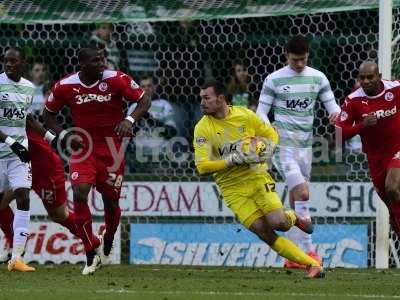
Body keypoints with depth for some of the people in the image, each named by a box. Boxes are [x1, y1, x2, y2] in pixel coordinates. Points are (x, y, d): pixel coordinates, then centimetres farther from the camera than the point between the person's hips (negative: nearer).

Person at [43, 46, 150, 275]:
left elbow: (144, 100, -5)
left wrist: (130, 120, -22)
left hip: (112, 146, 0)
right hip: (83, 145, 0)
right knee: (79, 193, -18)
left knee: (111, 200, 6)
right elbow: (49, 115, 6)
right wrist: (64, 135, -10)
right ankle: (92, 252, -6)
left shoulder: (117, 80, -13)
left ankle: (107, 245, 36)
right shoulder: (65, 86, -8)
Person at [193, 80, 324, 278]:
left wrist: (266, 150, -9)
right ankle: (312, 264, -3)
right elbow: (202, 166, -15)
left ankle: (292, 217, 20)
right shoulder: (202, 129, -7)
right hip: (233, 190, 0)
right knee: (264, 233, -12)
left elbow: (271, 134, 12)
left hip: (257, 178, 0)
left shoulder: (244, 115, -3)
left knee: (278, 223, -19)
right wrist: (233, 159, -24)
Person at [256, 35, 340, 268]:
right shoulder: (274, 80, -3)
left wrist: (337, 113, -14)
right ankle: (309, 250, -16)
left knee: (296, 200, 8)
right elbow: (262, 111, 1)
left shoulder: (318, 78, 7)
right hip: (283, 144, -4)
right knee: (302, 193, -18)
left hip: (305, 144, 5)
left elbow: (332, 105, 10)